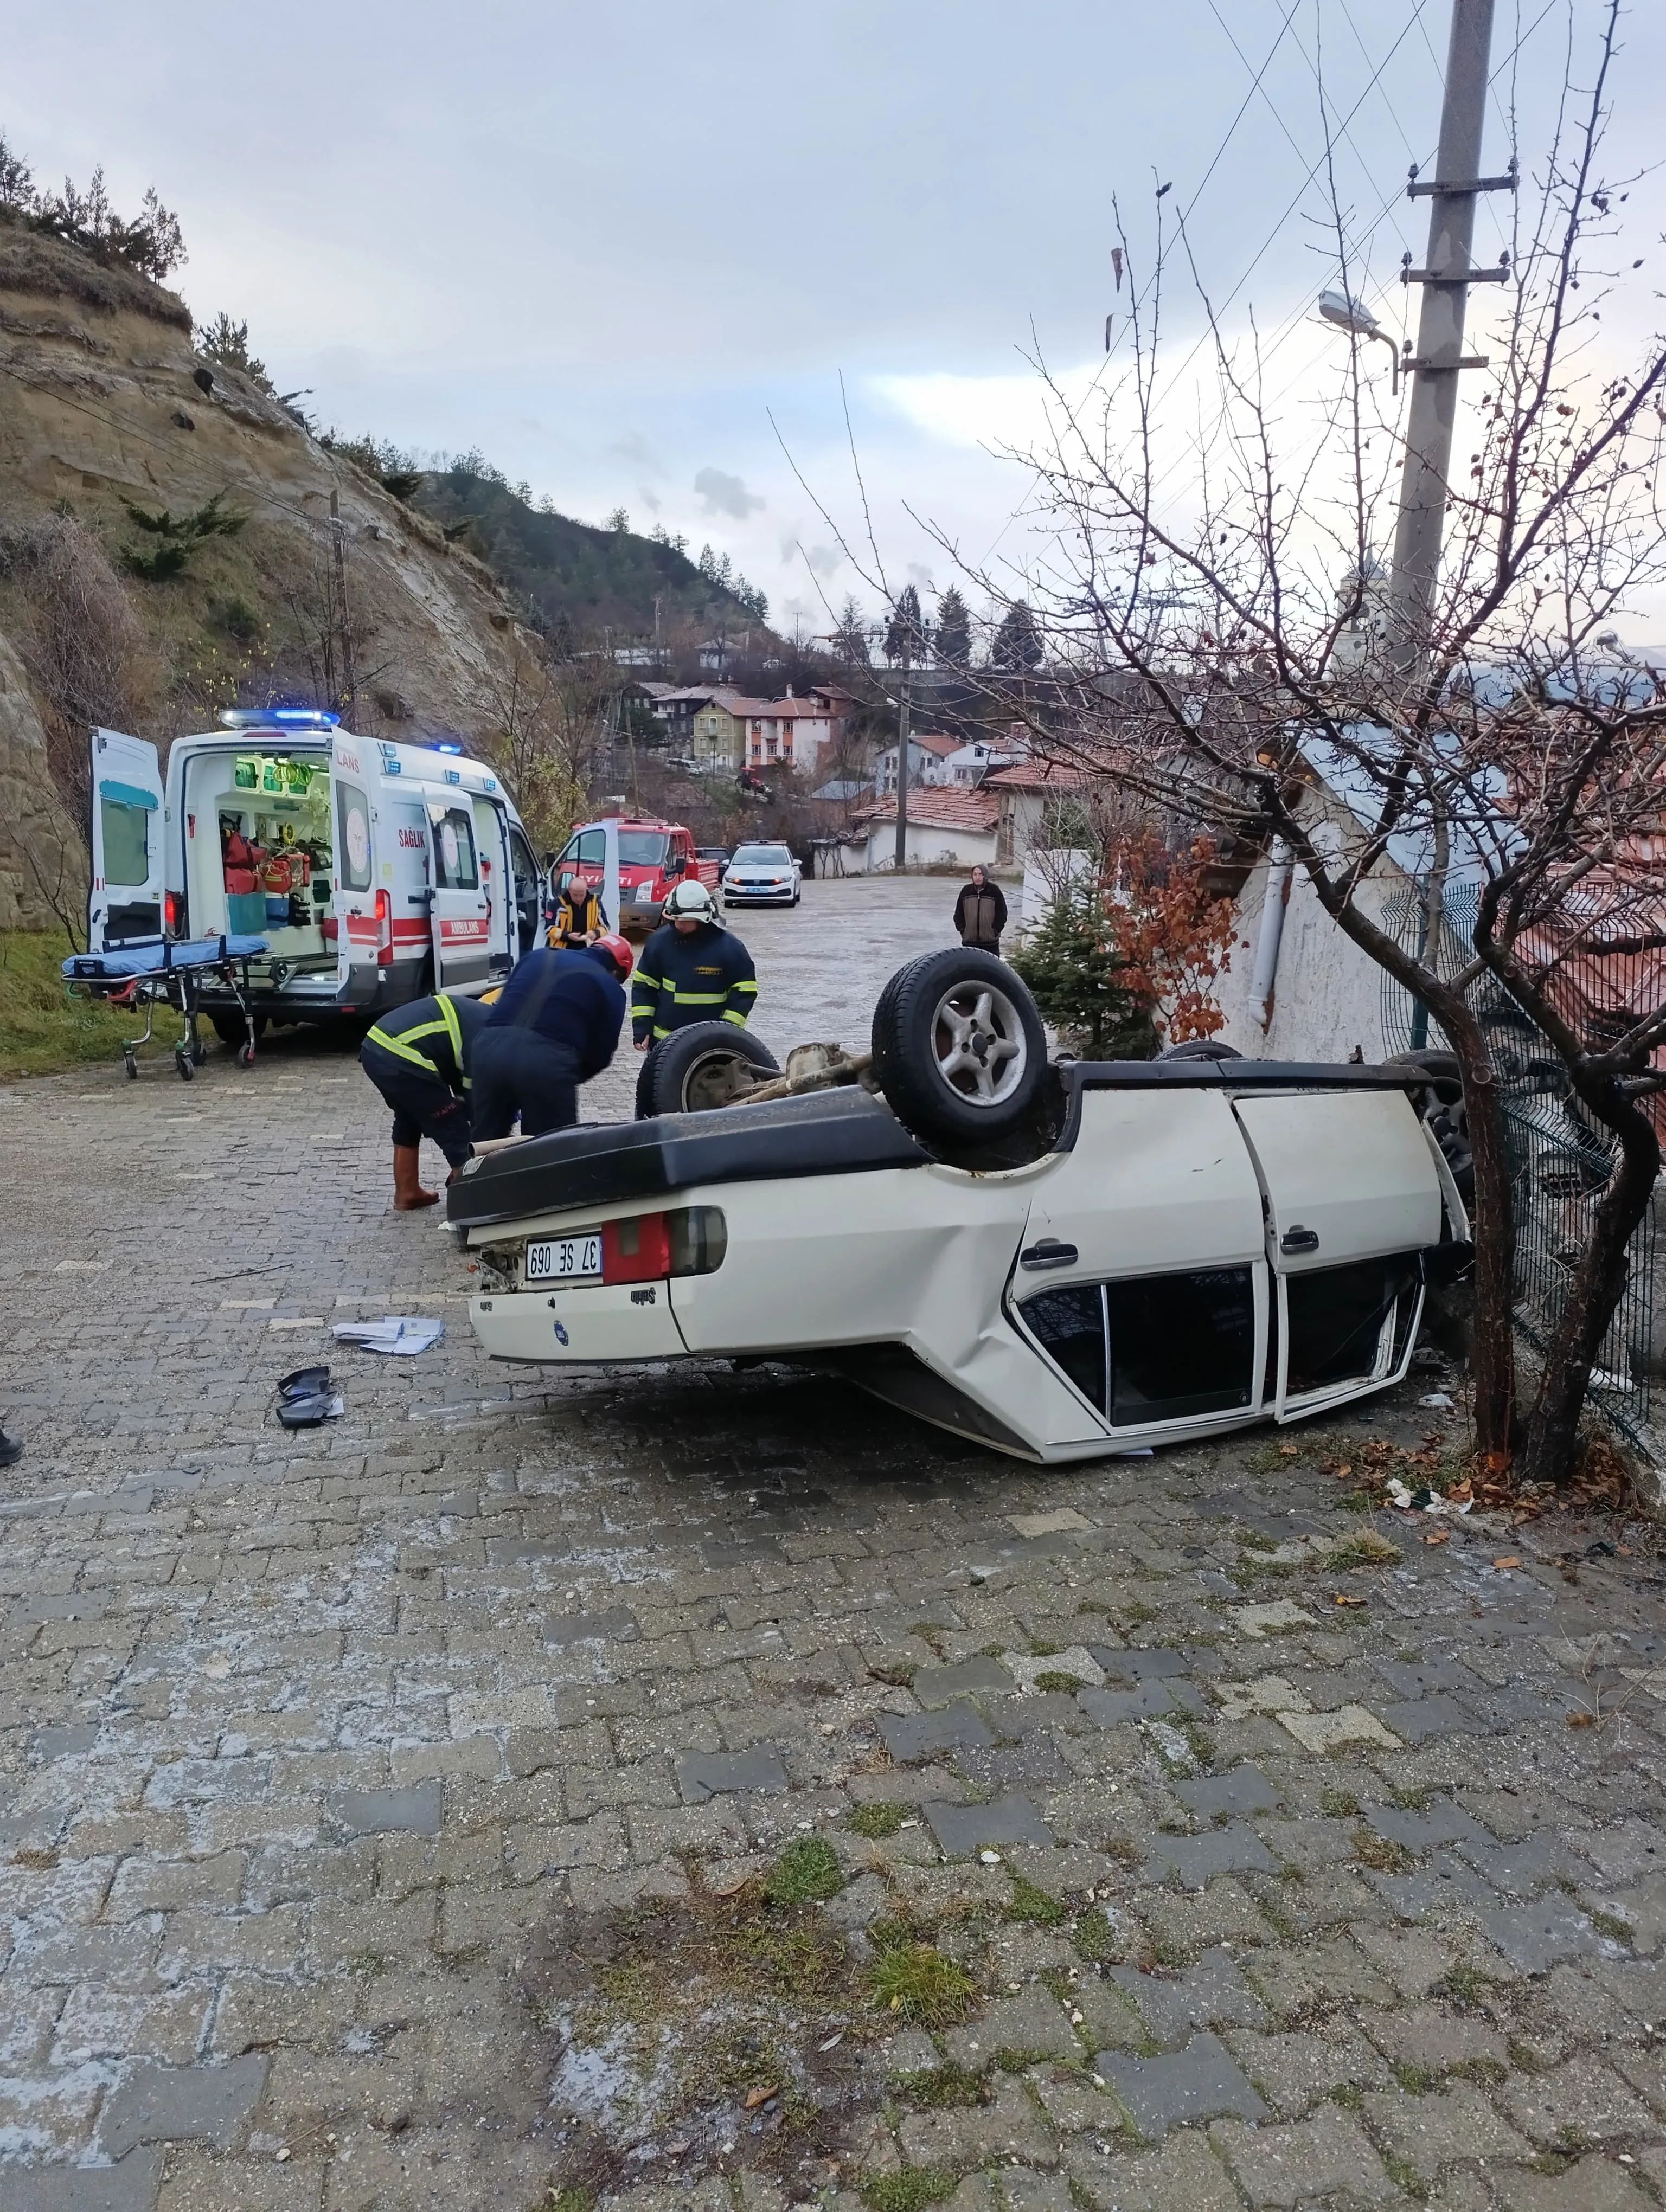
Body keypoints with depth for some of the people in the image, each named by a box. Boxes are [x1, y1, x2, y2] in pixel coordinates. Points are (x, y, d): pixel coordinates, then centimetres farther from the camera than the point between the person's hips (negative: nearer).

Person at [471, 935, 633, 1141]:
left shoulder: (539, 955, 28)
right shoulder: (610, 988, 15)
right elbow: (601, 1053, 14)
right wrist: (570, 1077, 30)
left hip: (492, 1045, 4)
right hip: (547, 1060, -4)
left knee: (487, 1142, 20)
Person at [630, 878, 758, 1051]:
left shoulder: (728, 947, -12)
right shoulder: (660, 941, -4)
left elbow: (744, 992, -6)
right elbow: (644, 986, 4)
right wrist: (641, 1027, -2)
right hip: (663, 1039, 3)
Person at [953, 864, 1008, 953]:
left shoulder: (994, 890, -3)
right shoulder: (966, 890, 3)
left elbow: (1002, 913, 0)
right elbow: (958, 913, 10)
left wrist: (995, 931, -6)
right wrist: (962, 929, 1)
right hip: (969, 942, 2)